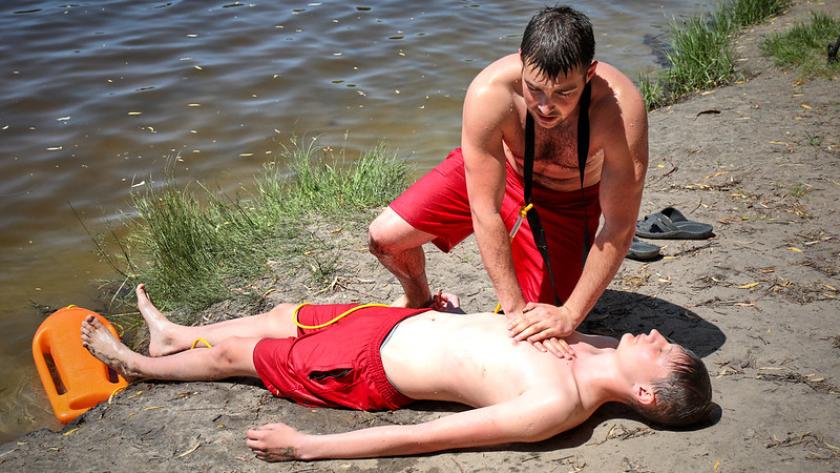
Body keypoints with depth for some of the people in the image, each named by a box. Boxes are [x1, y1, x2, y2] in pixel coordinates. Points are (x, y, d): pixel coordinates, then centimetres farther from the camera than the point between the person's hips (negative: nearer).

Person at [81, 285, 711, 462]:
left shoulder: (554, 406, -34)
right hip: (408, 322, 7)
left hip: (371, 371, -7)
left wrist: (305, 446, -27)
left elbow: (420, 439, -32)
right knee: (282, 315, 23)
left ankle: (135, 364, 40)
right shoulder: (601, 350, -11)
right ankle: (177, 335, 50)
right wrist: (461, 313, 16)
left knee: (233, 352, 10)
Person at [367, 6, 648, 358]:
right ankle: (418, 298, 23)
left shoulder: (622, 109, -38)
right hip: (495, 169, 1)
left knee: (542, 326, -8)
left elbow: (619, 230, -31)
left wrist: (570, 315, -34)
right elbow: (484, 212, -33)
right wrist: (516, 309, -33)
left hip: (566, 198, 0)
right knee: (384, 237, -11)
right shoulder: (490, 93, -38)